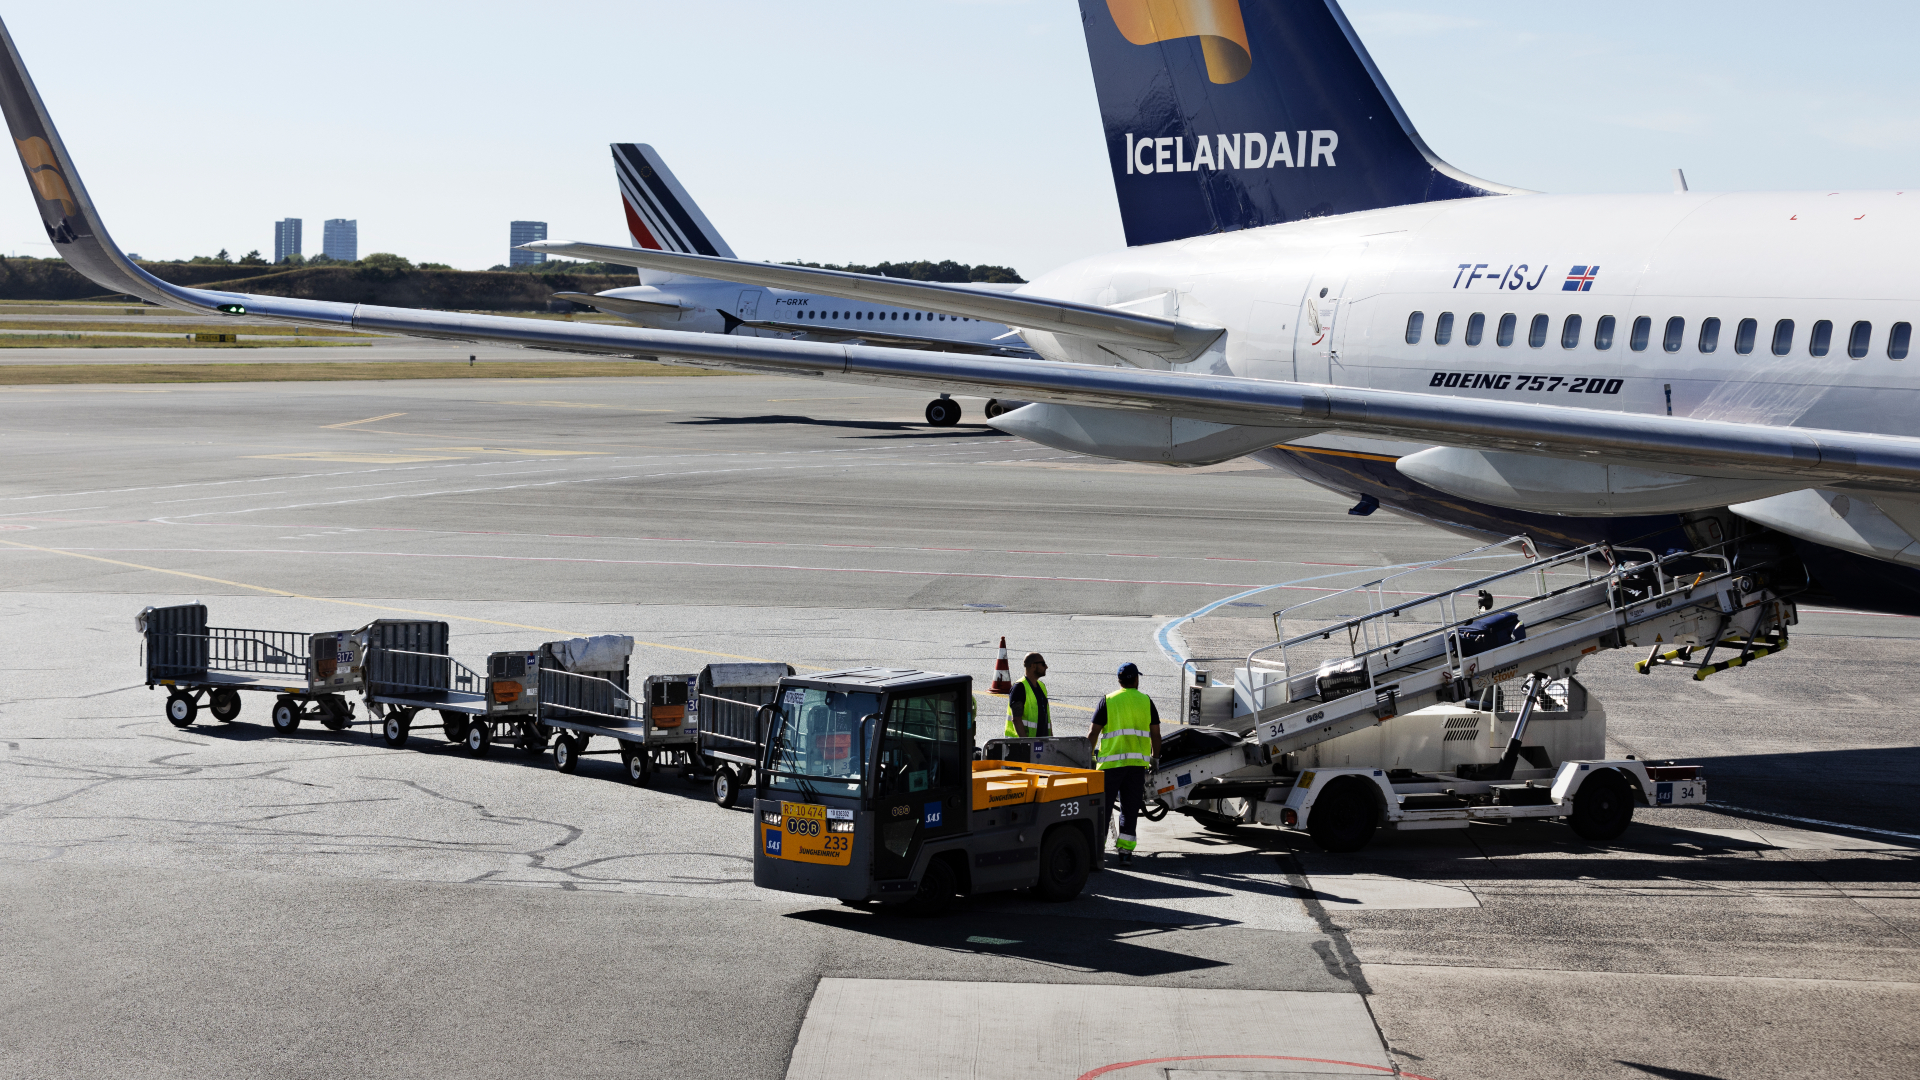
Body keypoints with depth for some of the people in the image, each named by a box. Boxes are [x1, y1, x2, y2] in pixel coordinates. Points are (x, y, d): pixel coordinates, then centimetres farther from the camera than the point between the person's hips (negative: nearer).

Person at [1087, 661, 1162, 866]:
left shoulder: (1108, 701, 2)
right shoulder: (1146, 702, 7)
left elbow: (1093, 733, -1)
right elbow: (1155, 734, 8)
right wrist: (1155, 757, 21)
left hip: (1110, 762, -1)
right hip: (1137, 763, 2)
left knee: (1103, 806, 4)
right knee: (1130, 808, 6)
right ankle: (1125, 851, 4)